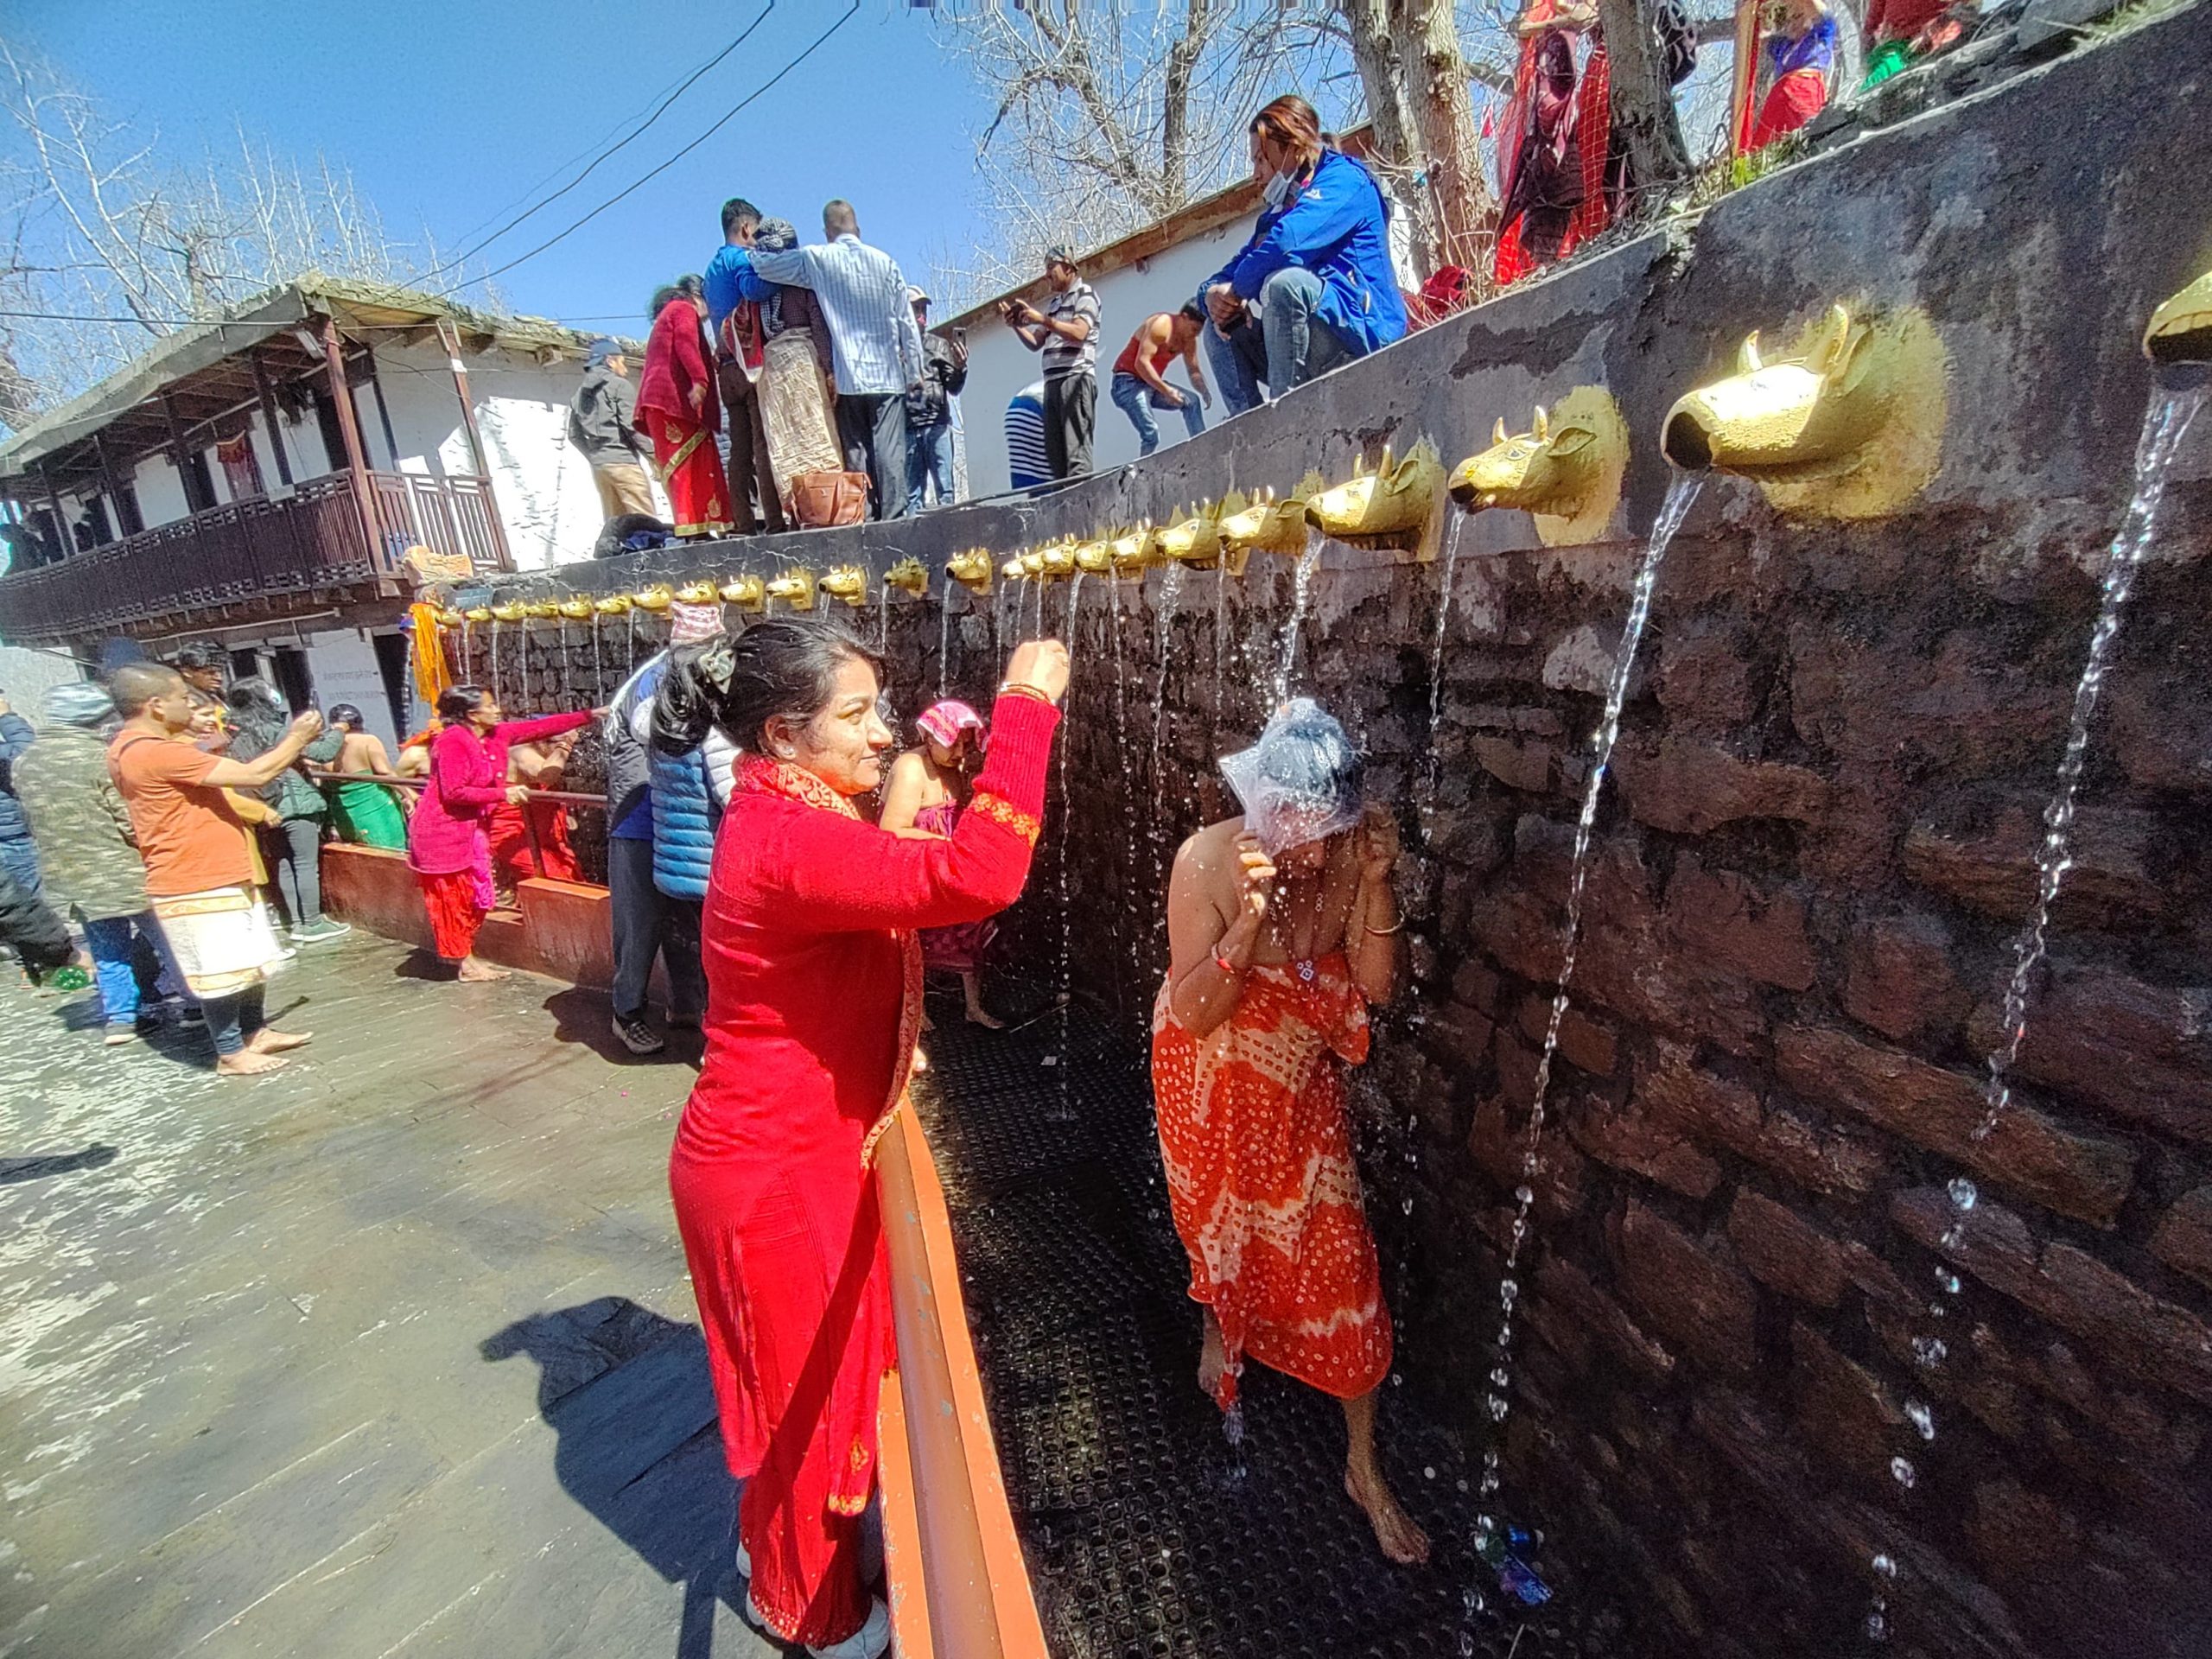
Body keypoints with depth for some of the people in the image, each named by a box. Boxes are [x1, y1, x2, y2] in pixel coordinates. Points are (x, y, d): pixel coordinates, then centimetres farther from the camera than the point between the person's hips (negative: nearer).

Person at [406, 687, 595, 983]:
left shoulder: (497, 734, 2)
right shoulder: (453, 741, -19)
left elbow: (540, 726, 3)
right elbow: (454, 793, -23)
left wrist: (590, 715, 0)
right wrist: (502, 794, -20)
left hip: (471, 829, 8)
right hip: (442, 831, -8)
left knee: (475, 897, 12)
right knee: (452, 899, 1)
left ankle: (466, 958, 24)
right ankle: (465, 964, 10)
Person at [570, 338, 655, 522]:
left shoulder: (581, 393, 21)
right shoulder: (620, 385, 1)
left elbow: (574, 435, 18)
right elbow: (631, 426, -10)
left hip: (598, 466, 7)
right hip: (623, 462, -7)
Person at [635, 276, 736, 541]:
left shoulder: (666, 316, 35)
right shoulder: (684, 309, 7)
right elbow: (686, 342, -14)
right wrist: (699, 379, -26)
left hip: (659, 401, 9)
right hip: (676, 397, -9)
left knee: (682, 465, 1)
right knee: (690, 464, -18)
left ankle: (693, 529, -6)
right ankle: (696, 528, -27)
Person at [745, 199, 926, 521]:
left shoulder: (815, 260, 3)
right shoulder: (885, 261, 7)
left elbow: (762, 266, 8)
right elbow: (907, 323, 6)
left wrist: (754, 248, 30)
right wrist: (915, 371, 13)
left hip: (847, 377, 0)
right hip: (888, 375, 0)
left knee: (855, 454, 1)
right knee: (890, 452, -5)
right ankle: (894, 518, -10)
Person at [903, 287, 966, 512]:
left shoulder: (939, 345, 15)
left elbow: (953, 389, 10)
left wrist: (960, 368, -8)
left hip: (937, 425, 0)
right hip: (906, 428, 0)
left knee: (945, 489, -7)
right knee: (912, 492, 0)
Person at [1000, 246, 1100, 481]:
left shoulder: (1085, 294, 5)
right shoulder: (1053, 302, 27)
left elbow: (1079, 333, -12)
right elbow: (1035, 343, 24)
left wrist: (1043, 320, -13)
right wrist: (1016, 324, 8)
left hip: (1076, 379, -8)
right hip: (1052, 382, 8)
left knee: (1076, 451, -16)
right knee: (1055, 453, 0)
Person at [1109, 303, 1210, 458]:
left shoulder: (1189, 340, 6)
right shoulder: (1162, 324, -17)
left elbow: (1194, 371, 10)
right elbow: (1141, 363, -26)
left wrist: (1205, 392, -13)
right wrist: (1166, 390, -32)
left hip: (1153, 384, 8)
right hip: (1128, 382, -8)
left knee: (1192, 400, -7)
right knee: (1151, 432, -25)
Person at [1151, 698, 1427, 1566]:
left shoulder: (1350, 854, -20)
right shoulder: (1208, 860, -30)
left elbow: (1375, 986, -17)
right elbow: (1193, 1015, -27)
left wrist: (1375, 883, -30)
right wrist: (1251, 920, -43)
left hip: (1302, 1080, 2)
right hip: (1212, 1080, -1)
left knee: (1336, 1249, 5)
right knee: (1217, 1220, 24)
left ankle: (1363, 1466, 27)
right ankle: (1221, 1326, 60)